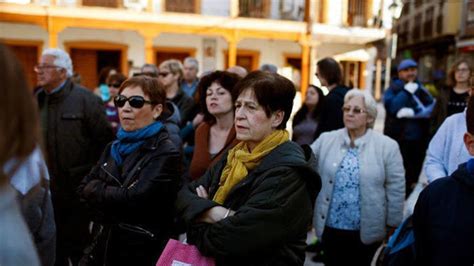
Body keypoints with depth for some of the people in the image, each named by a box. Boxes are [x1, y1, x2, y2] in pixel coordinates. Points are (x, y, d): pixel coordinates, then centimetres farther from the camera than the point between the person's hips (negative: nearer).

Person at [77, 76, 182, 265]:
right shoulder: (114, 147, 8)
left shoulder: (167, 153, -17)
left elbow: (133, 200, -24)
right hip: (107, 246, 6)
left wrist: (97, 189, -9)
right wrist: (114, 194, -14)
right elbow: (84, 187, 4)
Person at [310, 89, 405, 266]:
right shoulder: (326, 140, 1)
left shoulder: (387, 146, -6)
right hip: (330, 227, 2)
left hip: (367, 231, -2)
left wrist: (393, 226, -1)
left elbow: (396, 190, -3)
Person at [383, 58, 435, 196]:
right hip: (397, 140, -3)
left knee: (413, 176, 11)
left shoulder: (421, 90, 12)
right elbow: (392, 107, -15)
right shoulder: (392, 89, 4)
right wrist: (407, 91, -12)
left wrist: (412, 113, -14)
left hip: (418, 141, 3)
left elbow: (431, 109, -3)